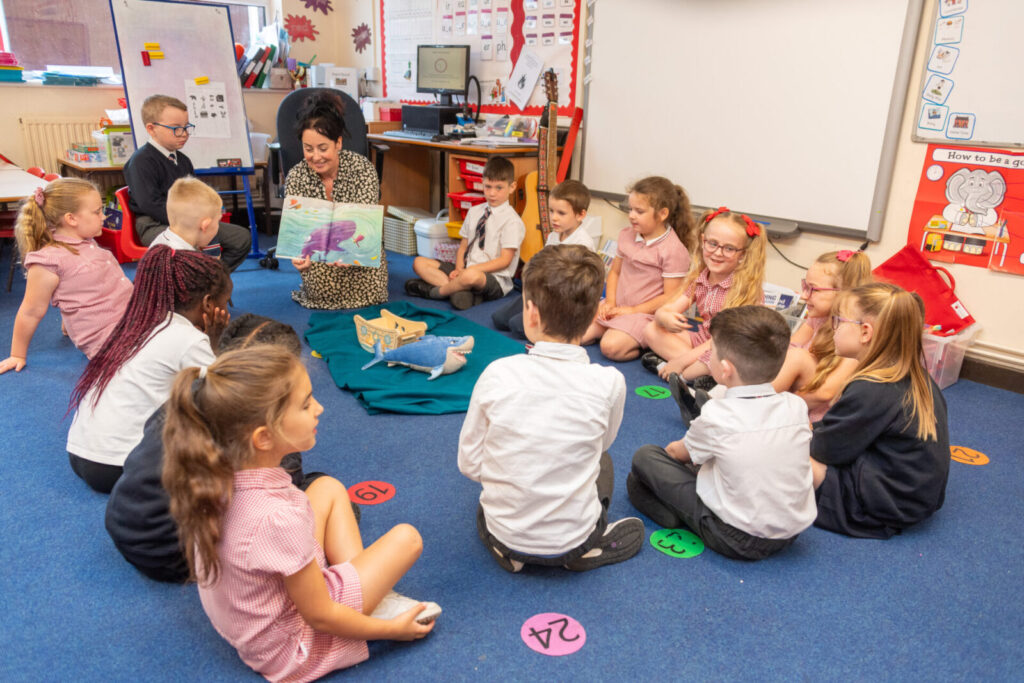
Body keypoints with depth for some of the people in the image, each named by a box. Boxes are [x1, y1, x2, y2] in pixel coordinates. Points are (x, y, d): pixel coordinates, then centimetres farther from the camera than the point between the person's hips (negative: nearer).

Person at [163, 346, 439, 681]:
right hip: (290, 649, -7)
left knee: (328, 487, 10)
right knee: (406, 537, -4)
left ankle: (369, 589, 9)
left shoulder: (217, 477, -18)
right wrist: (391, 629, -9)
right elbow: (321, 617, -21)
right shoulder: (280, 518, -38)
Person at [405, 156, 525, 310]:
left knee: (472, 276, -42)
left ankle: (435, 291, -14)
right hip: (465, 270, 7)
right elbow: (463, 246, 14)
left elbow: (505, 260, -12)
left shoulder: (512, 221, -7)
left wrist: (470, 269, -17)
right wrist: (459, 269, -6)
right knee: (419, 263, -4)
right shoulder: (474, 212, 13)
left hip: (495, 279, -7)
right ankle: (460, 289, -23)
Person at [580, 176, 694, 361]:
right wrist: (610, 302, -1)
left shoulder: (674, 250, -14)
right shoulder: (627, 235, 6)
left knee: (611, 346, -29)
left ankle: (644, 345, -3)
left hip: (645, 313, -7)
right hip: (617, 308, 7)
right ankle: (614, 329, 11)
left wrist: (632, 310, -15)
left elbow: (670, 296, -15)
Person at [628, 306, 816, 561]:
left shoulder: (718, 416, -20)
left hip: (736, 541, -6)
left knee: (644, 457, -1)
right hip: (792, 533, 6)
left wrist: (673, 448, 27)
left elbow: (679, 453, 2)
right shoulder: (797, 407, -7)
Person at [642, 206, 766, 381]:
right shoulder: (698, 278, 0)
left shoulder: (747, 286, -18)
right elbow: (663, 311, -4)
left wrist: (683, 360, -23)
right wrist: (665, 317, -31)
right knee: (651, 330, -8)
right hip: (701, 340, 7)